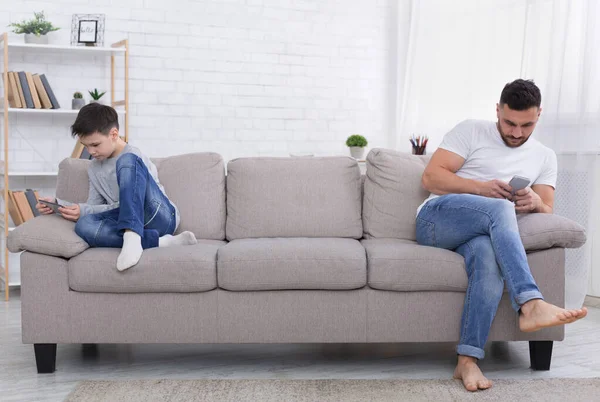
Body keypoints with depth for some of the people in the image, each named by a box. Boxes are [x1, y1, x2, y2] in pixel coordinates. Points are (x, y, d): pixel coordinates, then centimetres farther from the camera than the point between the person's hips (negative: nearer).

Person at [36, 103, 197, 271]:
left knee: (127, 161, -28)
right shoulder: (94, 168, 18)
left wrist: (83, 211, -15)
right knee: (84, 226, -28)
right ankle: (160, 241, -31)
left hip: (159, 217, -5)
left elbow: (128, 204, -10)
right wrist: (58, 204, 2)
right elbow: (93, 206, 17)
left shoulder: (133, 157, -4)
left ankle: (132, 238, -43)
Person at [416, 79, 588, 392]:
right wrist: (481, 187, -17)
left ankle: (468, 360, -40)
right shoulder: (470, 131, 6)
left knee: (490, 257, -37)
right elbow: (430, 178, -3)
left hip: (481, 233, 3)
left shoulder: (544, 157, 18)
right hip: (436, 219, -3)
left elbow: (547, 212, 11)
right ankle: (531, 305, -46)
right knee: (501, 208, -35)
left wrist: (535, 203, -14)